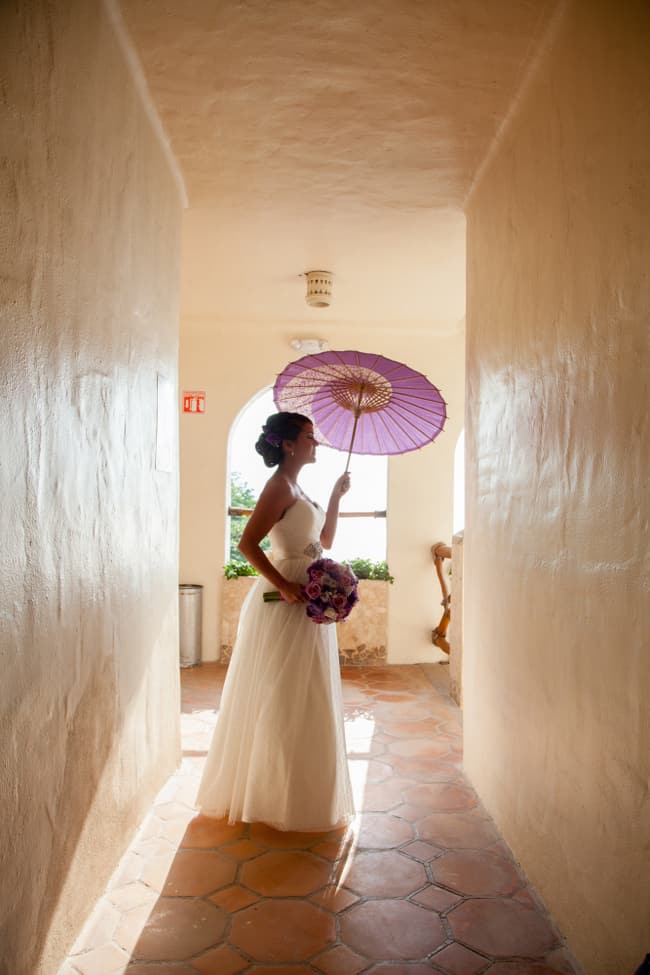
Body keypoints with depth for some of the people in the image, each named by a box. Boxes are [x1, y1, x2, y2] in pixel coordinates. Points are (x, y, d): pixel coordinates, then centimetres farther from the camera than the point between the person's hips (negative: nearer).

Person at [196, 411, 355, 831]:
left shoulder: (297, 489, 14)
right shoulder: (280, 486, -14)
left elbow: (325, 540, 20)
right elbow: (248, 543, -22)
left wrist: (336, 496, 13)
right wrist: (284, 587, -25)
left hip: (307, 608, 10)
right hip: (285, 608, -10)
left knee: (303, 701, 18)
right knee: (285, 701, 2)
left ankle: (301, 793, 34)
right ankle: (280, 799, 18)